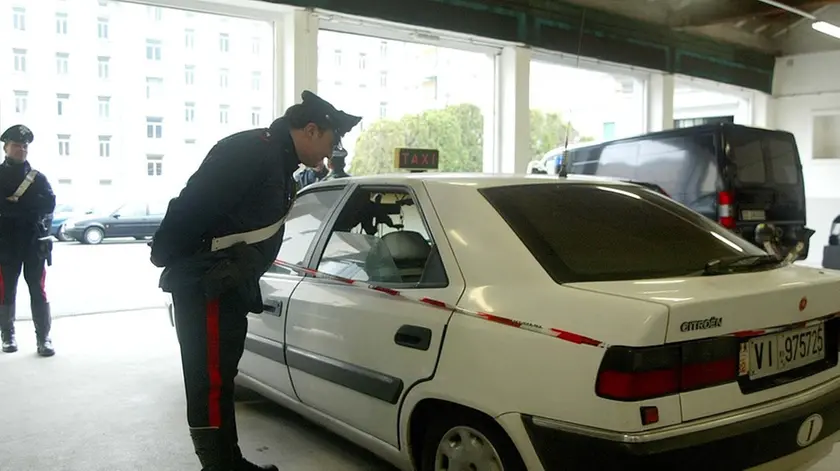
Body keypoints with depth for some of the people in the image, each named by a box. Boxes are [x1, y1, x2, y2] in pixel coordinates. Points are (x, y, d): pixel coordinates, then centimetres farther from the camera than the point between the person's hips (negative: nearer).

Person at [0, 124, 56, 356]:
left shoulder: (38, 177, 10)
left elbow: (49, 204, -5)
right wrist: (28, 207, -17)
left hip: (34, 243, 1)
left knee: (38, 291, 0)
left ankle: (43, 338, 4)